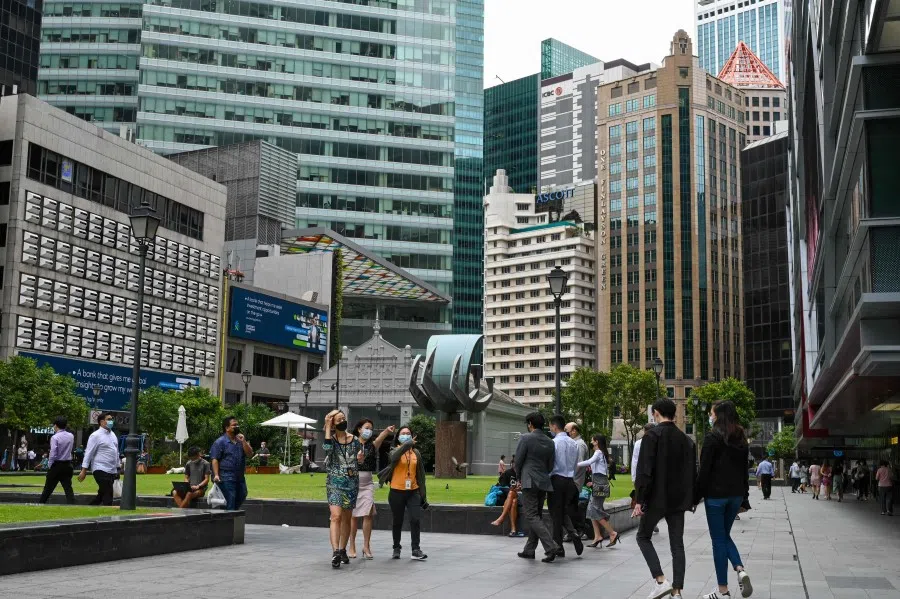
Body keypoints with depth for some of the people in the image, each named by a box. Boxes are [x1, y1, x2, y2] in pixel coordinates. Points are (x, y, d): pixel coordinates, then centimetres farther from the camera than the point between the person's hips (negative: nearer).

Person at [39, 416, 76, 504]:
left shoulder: (55, 437, -12)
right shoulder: (71, 436, 4)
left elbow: (53, 454, -16)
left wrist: (49, 465, -4)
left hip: (56, 465, -4)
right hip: (67, 465, 4)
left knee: (48, 488, 9)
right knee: (68, 488, 0)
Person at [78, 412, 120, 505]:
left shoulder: (112, 435, 14)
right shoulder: (96, 435, -8)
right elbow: (88, 453, -11)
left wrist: (117, 469, 20)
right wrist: (84, 470, -14)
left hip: (112, 471, 8)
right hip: (101, 470, -8)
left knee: (101, 495, 14)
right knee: (107, 496, -11)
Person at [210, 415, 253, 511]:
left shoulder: (240, 441, 17)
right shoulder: (220, 442, -2)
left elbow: (250, 454, 7)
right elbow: (215, 460, -9)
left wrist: (243, 442, -5)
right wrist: (216, 475, -20)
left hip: (240, 478, 7)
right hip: (226, 479, -7)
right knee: (230, 504, -6)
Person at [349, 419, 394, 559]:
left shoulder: (372, 445, 6)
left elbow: (379, 439, -17)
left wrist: (386, 431, -38)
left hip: (367, 483, 2)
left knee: (368, 514, -7)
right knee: (354, 515, 2)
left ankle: (366, 546, 1)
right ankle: (352, 547, 12)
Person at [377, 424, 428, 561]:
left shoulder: (416, 453, 8)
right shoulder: (395, 451, 0)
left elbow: (420, 474, 11)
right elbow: (394, 457, -27)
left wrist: (423, 495, 9)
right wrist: (408, 444, -34)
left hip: (413, 492, 2)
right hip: (397, 492, -2)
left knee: (416, 519, -11)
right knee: (397, 522, 9)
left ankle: (416, 550, -5)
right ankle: (396, 549, 26)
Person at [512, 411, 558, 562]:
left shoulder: (525, 438, -8)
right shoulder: (550, 442, 11)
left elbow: (518, 461, -5)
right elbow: (550, 465, 13)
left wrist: (519, 479, 9)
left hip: (529, 482, -7)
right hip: (544, 482, 7)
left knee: (532, 516, -7)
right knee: (537, 516, 14)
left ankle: (550, 546, -21)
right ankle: (529, 550, 20)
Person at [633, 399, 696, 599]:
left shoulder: (652, 435, -10)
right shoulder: (685, 439, 8)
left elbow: (644, 471, -16)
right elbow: (692, 472, 11)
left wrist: (639, 500, -13)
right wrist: (690, 499, 18)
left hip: (656, 498, -5)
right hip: (678, 500, 5)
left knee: (643, 537, 12)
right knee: (677, 544, 8)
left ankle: (660, 580, -3)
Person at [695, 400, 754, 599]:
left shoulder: (712, 438, -11)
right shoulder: (741, 439, 10)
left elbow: (704, 471, -13)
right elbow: (744, 472, 13)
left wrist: (695, 497, -7)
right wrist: (744, 499, 17)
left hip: (715, 495, -6)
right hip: (735, 495, 6)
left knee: (718, 540, 0)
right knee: (725, 535, 19)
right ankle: (740, 570, -5)